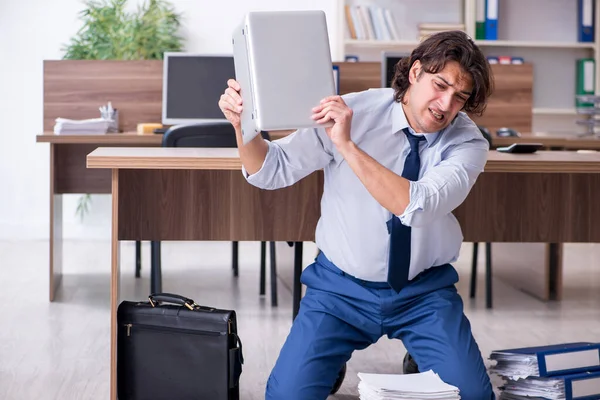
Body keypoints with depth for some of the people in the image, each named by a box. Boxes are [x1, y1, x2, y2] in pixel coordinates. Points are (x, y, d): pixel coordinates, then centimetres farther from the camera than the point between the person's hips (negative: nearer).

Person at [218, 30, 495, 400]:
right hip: (341, 287, 0)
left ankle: (419, 363, 16)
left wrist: (347, 145, -38)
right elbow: (270, 170, -8)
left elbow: (419, 207, -32)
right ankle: (333, 362, 18)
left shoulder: (468, 143, -13)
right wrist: (243, 124, -29)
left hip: (425, 291, 1)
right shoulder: (351, 112, -13)